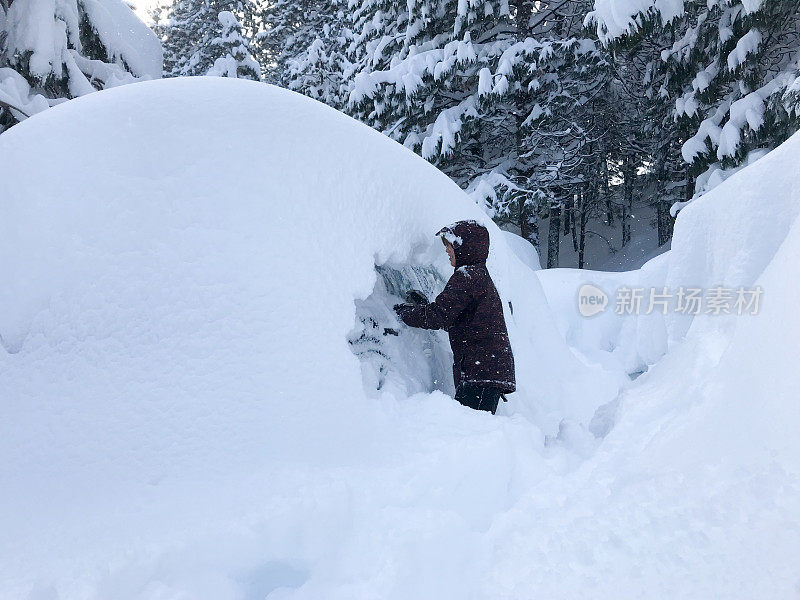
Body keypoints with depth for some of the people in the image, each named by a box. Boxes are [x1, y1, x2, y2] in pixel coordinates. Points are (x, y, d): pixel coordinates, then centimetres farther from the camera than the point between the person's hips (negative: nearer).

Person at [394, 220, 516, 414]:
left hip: (483, 368, -10)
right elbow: (453, 321, 26)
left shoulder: (468, 276, -9)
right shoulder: (480, 275, 22)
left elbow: (438, 315, -15)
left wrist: (404, 314, 0)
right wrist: (414, 308, 20)